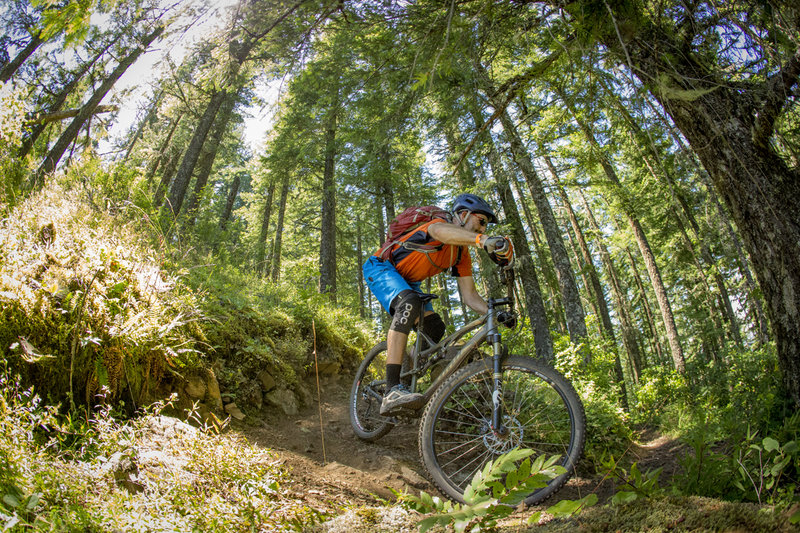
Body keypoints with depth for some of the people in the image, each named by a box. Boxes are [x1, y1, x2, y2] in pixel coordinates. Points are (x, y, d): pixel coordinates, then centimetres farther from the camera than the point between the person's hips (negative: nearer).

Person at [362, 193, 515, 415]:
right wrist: (484, 240, -67)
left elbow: (469, 295, -2)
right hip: (381, 268, -9)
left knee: (435, 330, -4)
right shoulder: (440, 225, -23)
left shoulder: (462, 256, 2)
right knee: (410, 304, -36)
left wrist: (494, 313, -21)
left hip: (407, 282, 9)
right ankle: (392, 392, -44)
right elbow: (439, 230, -50)